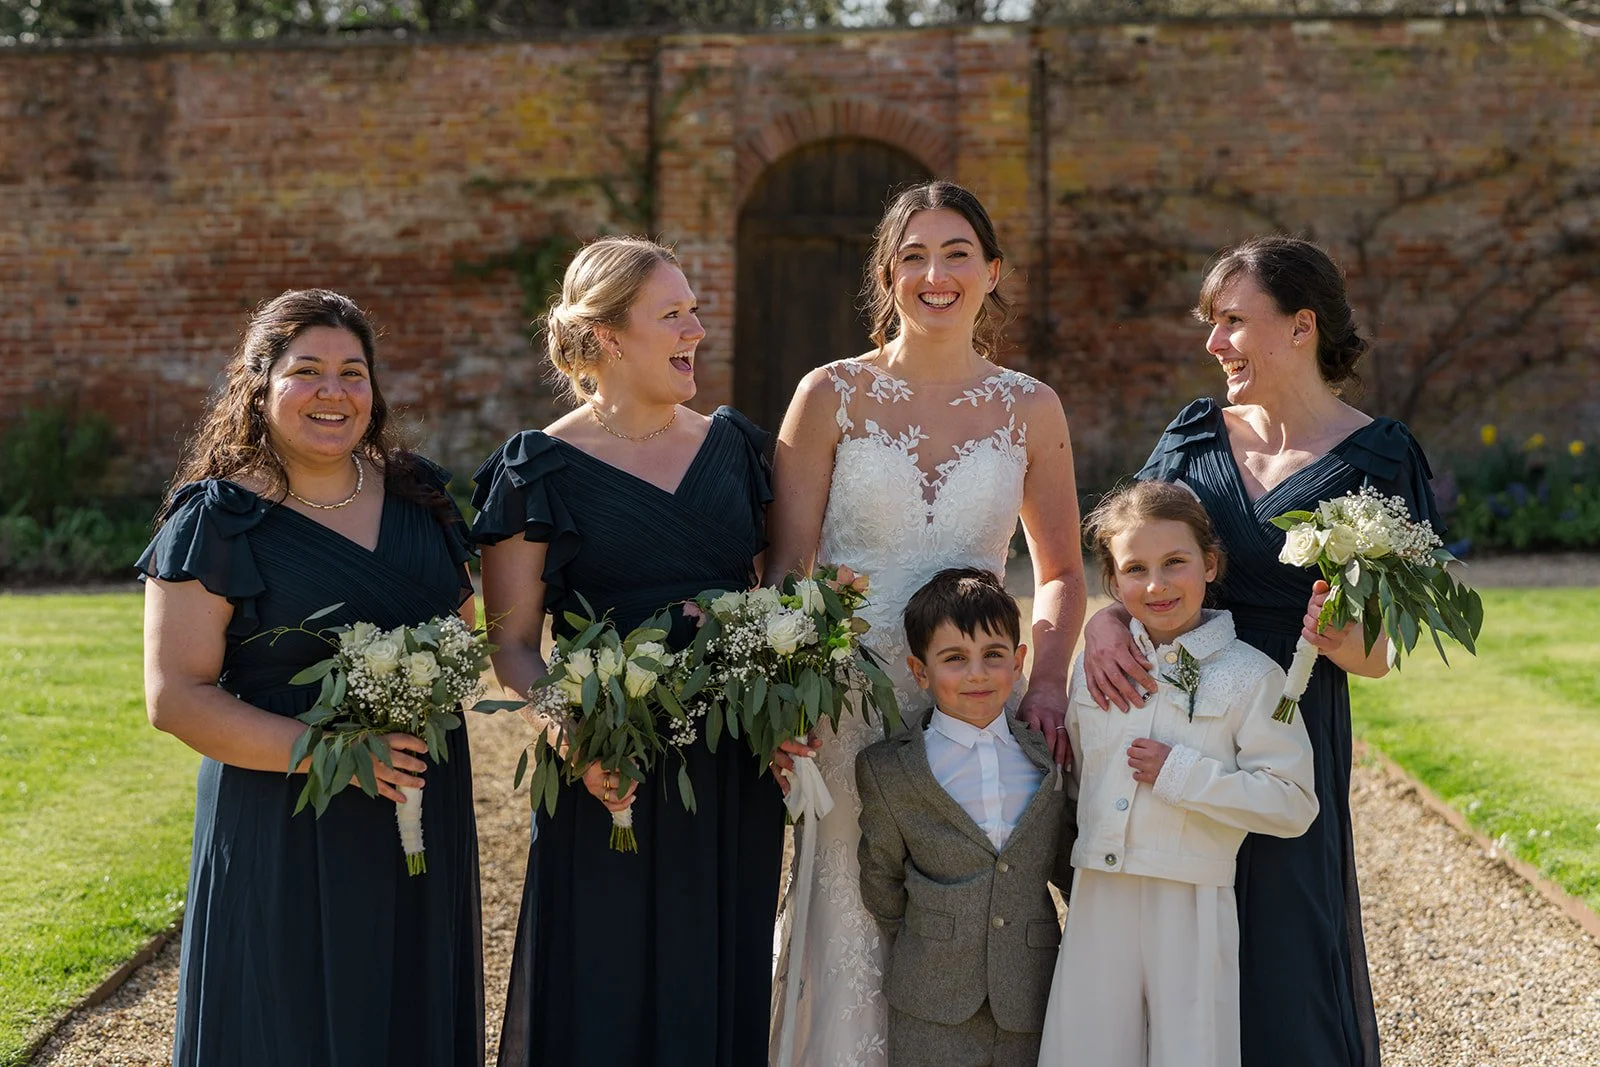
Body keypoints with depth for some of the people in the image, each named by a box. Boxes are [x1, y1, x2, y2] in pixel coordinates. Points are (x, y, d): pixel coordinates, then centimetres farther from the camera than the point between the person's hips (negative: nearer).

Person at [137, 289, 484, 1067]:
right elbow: (175, 697, -13)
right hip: (284, 830, -5)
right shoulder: (217, 519, -8)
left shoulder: (418, 494, 7)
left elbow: (462, 621, 21)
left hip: (423, 819, 5)